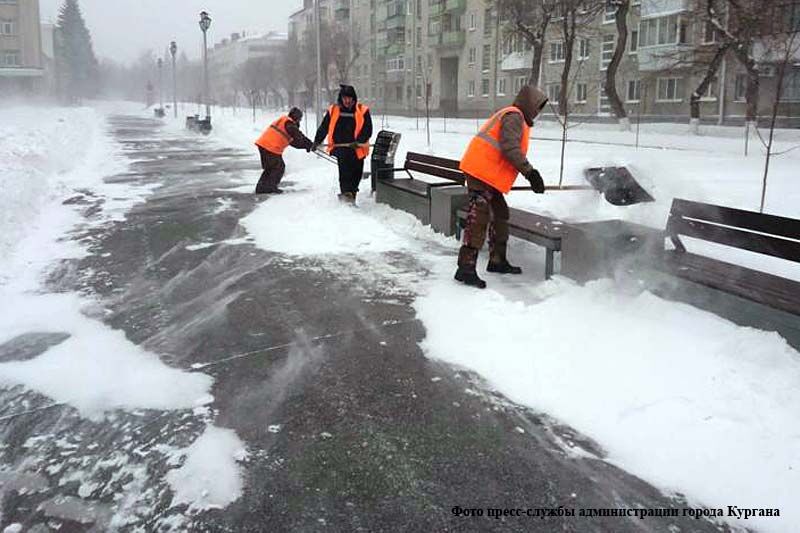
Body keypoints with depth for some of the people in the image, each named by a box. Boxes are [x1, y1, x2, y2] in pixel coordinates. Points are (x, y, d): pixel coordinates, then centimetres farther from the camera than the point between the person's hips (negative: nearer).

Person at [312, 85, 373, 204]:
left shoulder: (362, 111, 1)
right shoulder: (333, 110, 7)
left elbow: (367, 130, -4)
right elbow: (324, 127, 15)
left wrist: (359, 141, -18)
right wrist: (317, 141, 11)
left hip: (357, 149, 1)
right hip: (340, 148, 0)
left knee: (356, 174, 6)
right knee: (345, 171, -19)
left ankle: (350, 195, 20)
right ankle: (346, 193, -25)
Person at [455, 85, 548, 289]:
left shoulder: (514, 117, 25)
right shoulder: (514, 116, -8)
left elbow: (510, 149, 27)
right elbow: (510, 149, -21)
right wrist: (530, 172, -21)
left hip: (488, 174, 11)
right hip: (481, 172, -11)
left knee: (500, 214, 17)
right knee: (479, 219, -14)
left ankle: (497, 261, 28)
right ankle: (466, 268, -15)